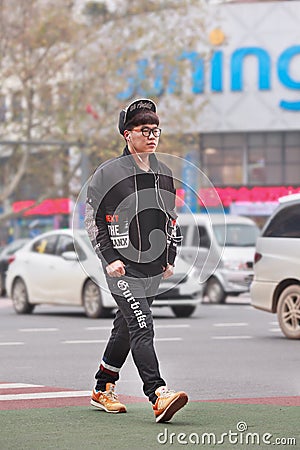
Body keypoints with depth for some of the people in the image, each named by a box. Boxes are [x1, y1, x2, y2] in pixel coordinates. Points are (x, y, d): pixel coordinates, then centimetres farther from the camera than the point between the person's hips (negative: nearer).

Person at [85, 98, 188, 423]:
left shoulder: (164, 175, 13)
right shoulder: (108, 173, -6)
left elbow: (170, 218, 22)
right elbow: (92, 220, -3)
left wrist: (170, 259, 13)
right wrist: (110, 259, -10)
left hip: (153, 267, 6)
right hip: (122, 266, -6)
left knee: (126, 328, 14)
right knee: (141, 327, -18)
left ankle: (103, 390, 29)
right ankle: (159, 397, -28)